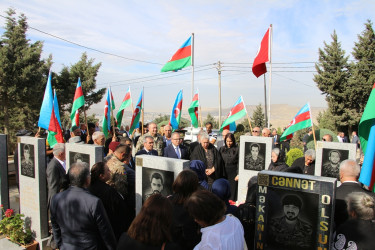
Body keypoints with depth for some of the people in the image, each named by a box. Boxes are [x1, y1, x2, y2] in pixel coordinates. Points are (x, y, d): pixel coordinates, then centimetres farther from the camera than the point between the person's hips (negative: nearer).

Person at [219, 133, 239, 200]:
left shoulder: (237, 149, -5)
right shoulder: (222, 149, 7)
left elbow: (239, 163, -5)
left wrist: (238, 174, -10)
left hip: (233, 173, -3)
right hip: (224, 173, 3)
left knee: (232, 191, 0)